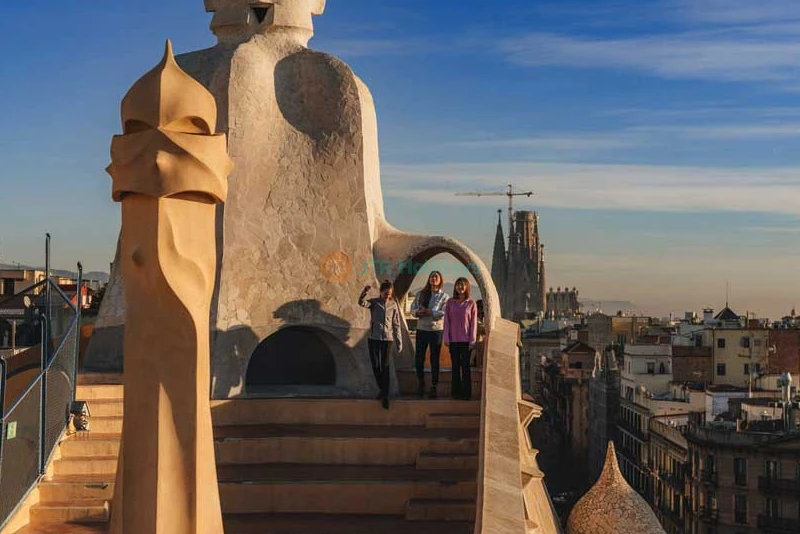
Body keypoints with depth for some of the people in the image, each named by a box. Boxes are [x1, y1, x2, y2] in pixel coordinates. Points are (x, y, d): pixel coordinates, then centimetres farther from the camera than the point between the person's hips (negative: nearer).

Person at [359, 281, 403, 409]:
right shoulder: (374, 302, 1)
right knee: (375, 365, 9)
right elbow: (362, 303, -20)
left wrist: (399, 342, 5)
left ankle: (385, 396, -6)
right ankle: (382, 389, 27)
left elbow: (396, 325, 6)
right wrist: (365, 292, -39)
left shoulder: (393, 305, 3)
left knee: (385, 366, -6)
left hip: (387, 339, -1)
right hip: (374, 338, 1)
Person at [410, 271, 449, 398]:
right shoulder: (421, 294, 12)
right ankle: (421, 382, 25)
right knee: (418, 359, 3)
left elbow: (443, 313, -13)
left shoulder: (444, 296, 1)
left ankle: (434, 387, 10)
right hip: (421, 329, 3)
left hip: (436, 330, -3)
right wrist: (418, 312, -14)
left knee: (435, 360, 3)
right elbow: (413, 309, 8)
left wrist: (427, 311, -15)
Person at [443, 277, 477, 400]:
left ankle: (466, 393, 6)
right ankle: (455, 392, 12)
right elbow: (446, 321, 6)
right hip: (453, 339, 2)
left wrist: (472, 340, -6)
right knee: (455, 366, 6)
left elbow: (473, 322, -1)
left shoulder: (471, 303, 1)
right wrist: (446, 338, -1)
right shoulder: (450, 302, 6)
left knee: (466, 366, 1)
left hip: (466, 340, -2)